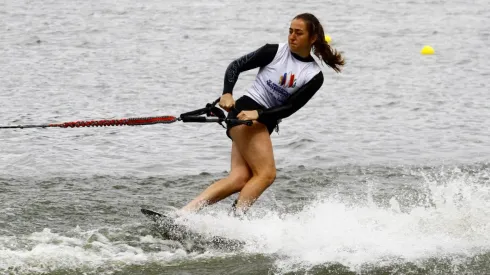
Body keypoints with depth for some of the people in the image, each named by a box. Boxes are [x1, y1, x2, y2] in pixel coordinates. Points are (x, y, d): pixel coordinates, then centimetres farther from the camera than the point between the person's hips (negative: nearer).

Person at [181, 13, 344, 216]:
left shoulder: (314, 76, 2)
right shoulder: (275, 52, -4)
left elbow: (290, 108, -6)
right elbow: (236, 66, -1)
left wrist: (258, 114, -20)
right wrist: (227, 93, -17)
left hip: (265, 123, 5)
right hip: (245, 111, -5)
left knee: (240, 179, -10)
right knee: (266, 174, -17)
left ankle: (185, 212, -12)